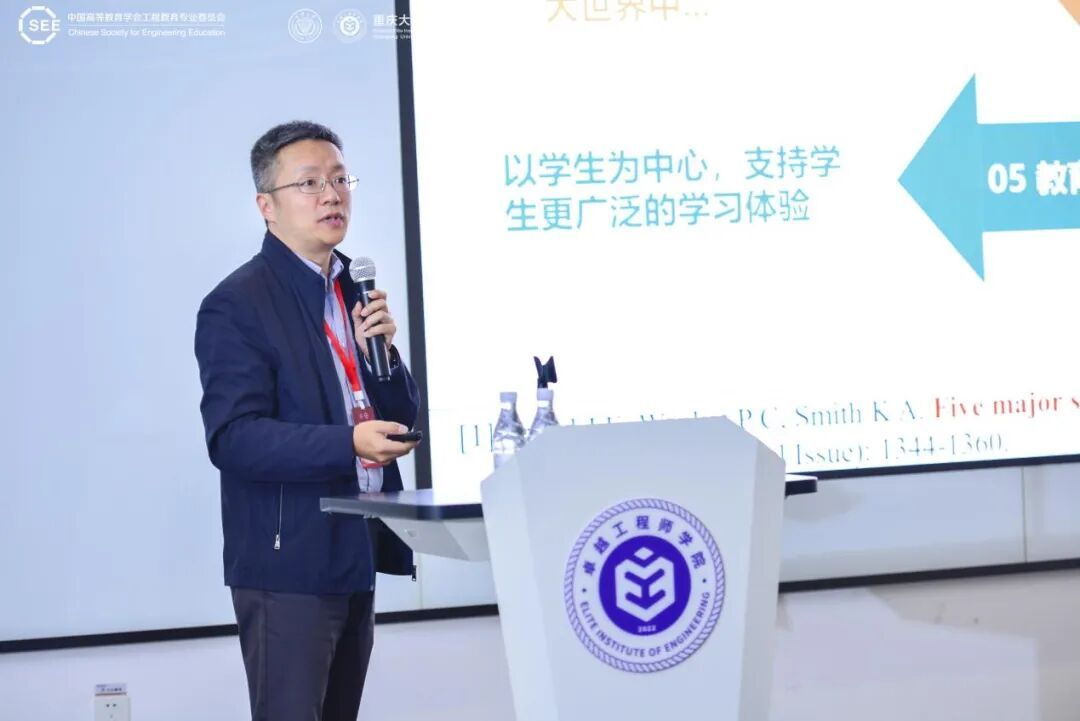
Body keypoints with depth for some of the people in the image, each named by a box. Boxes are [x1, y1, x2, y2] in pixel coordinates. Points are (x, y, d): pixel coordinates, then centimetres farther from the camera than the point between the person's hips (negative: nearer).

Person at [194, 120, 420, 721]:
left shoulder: (356, 291, 13)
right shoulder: (237, 304, -10)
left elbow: (400, 418, 14)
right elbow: (233, 438, -18)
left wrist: (381, 348, -5)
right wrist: (349, 443, -28)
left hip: (356, 556, 8)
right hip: (289, 564, -7)